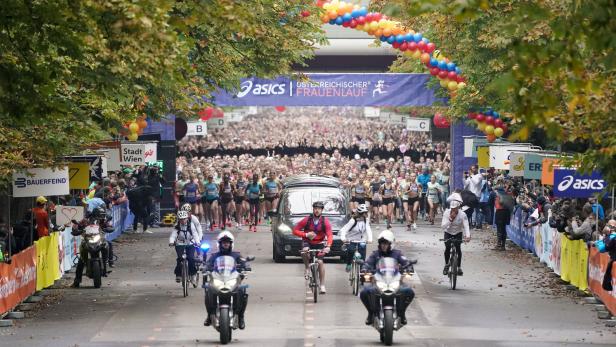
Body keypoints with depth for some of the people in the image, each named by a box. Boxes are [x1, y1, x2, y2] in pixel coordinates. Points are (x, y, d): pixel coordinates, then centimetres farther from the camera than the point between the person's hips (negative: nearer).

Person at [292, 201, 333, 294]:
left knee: (320, 262, -12)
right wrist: (306, 235, -27)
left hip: (319, 244, 0)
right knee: (305, 251, -33)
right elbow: (295, 231, -13)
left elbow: (330, 235, -22)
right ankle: (307, 268, -6)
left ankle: (322, 285, -1)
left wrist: (328, 246, -40)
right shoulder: (307, 220, -14)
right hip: (307, 242, 0)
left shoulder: (325, 221, -14)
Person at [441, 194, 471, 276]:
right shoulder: (446, 213, -19)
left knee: (458, 247, -20)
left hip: (458, 233, 0)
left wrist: (467, 236, -47)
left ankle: (459, 267, -7)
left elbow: (466, 226, -30)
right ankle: (446, 264, 5)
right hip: (448, 233, 0)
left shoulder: (462, 215, -21)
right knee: (447, 247, -19)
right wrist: (450, 219, -38)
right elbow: (443, 226, -25)